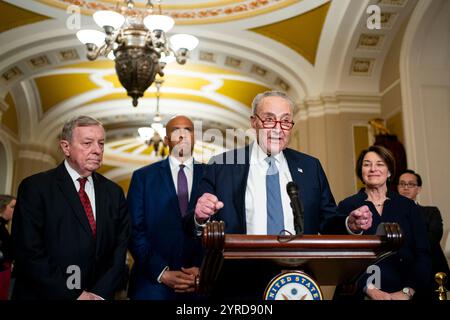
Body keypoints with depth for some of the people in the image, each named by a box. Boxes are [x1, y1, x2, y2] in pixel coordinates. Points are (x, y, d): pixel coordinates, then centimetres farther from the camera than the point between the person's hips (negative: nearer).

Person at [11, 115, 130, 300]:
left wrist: (99, 294, -13)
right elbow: (28, 253, -16)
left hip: (99, 293, 4)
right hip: (45, 294, -4)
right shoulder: (35, 188, -11)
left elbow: (119, 250, 1)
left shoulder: (114, 193, 2)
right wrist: (75, 295, -18)